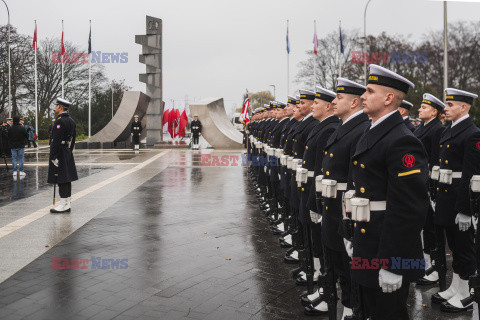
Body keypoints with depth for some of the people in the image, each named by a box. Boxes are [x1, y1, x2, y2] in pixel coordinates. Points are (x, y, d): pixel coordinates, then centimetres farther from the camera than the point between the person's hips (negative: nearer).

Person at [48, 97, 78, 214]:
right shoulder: (71, 121, 14)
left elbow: (56, 140, -20)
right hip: (68, 153, 9)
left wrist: (53, 156, -18)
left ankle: (63, 205, -2)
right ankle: (67, 204, 17)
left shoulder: (60, 121, -16)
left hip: (59, 154, -9)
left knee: (61, 180, -6)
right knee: (66, 179, 11)